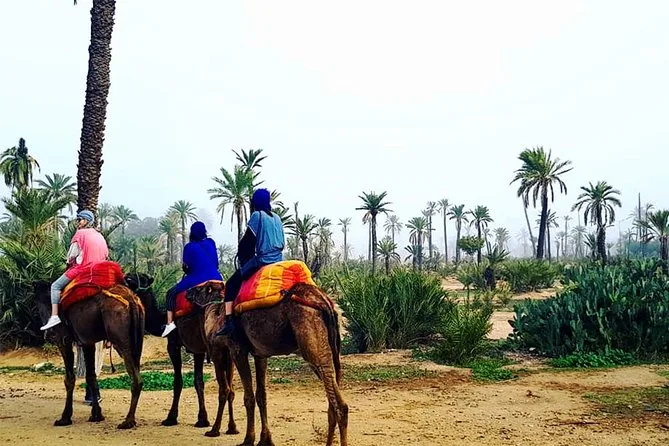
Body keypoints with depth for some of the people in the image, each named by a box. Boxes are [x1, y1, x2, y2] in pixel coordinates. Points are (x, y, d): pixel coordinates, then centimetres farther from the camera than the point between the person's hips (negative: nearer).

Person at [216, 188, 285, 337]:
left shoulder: (257, 216, -6)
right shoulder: (277, 218, 13)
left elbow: (246, 243, -5)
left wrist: (244, 261, 10)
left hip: (262, 261, -7)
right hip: (278, 261, 7)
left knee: (231, 284, 0)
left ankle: (229, 322, -11)